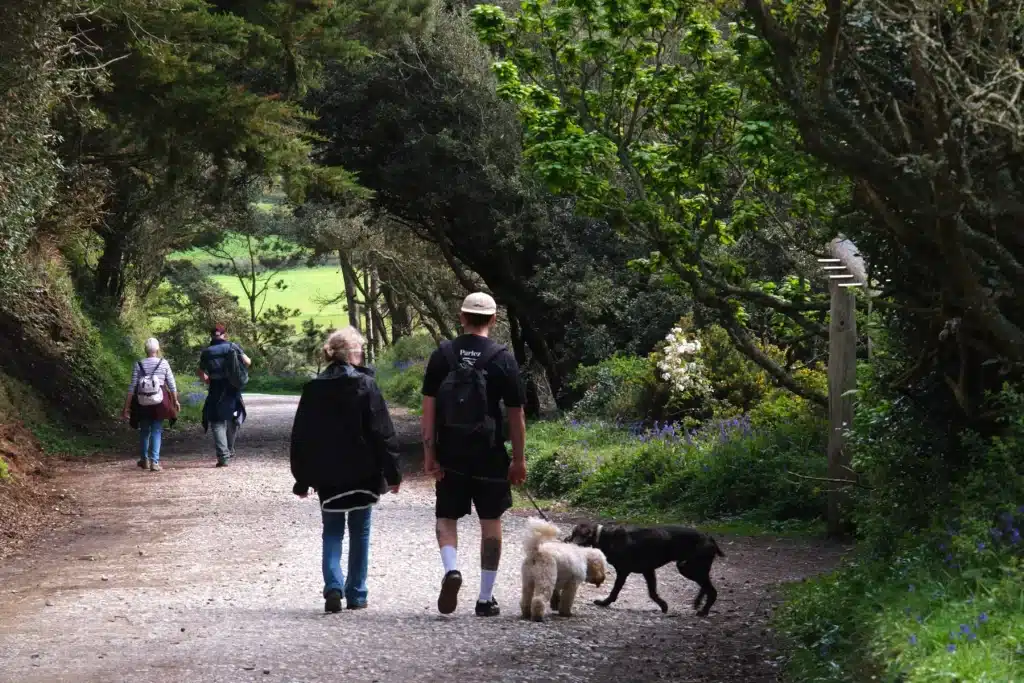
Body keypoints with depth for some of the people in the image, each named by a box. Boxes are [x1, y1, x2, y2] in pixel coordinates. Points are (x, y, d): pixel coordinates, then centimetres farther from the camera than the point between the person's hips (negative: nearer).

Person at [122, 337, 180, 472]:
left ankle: (144, 459, 28)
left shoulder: (138, 365, -2)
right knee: (157, 431, 3)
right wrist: (175, 401, 12)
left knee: (144, 431, 17)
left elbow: (132, 387, -4)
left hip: (143, 403, 1)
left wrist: (127, 407, -1)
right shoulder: (164, 364, -2)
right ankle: (154, 461, -7)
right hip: (159, 403, -1)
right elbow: (172, 385, -1)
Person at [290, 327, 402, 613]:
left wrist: (302, 479, 12)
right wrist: (392, 472, -3)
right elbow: (383, 432, -9)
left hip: (326, 477, 2)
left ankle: (333, 586, -11)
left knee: (332, 532, 10)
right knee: (359, 533, 10)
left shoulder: (313, 388, 1)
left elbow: (301, 437, 5)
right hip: (362, 474, -2)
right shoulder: (365, 385, -8)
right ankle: (356, 595, 12)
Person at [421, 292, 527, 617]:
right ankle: (486, 598, 11)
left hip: (450, 455, 1)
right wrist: (519, 460, 5)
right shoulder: (503, 359, -4)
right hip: (490, 456, -1)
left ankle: (451, 570, -14)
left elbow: (428, 408, -4)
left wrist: (429, 453, -1)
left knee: (446, 517, 13)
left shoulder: (442, 355, 0)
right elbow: (516, 415, -3)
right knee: (491, 523, 9)